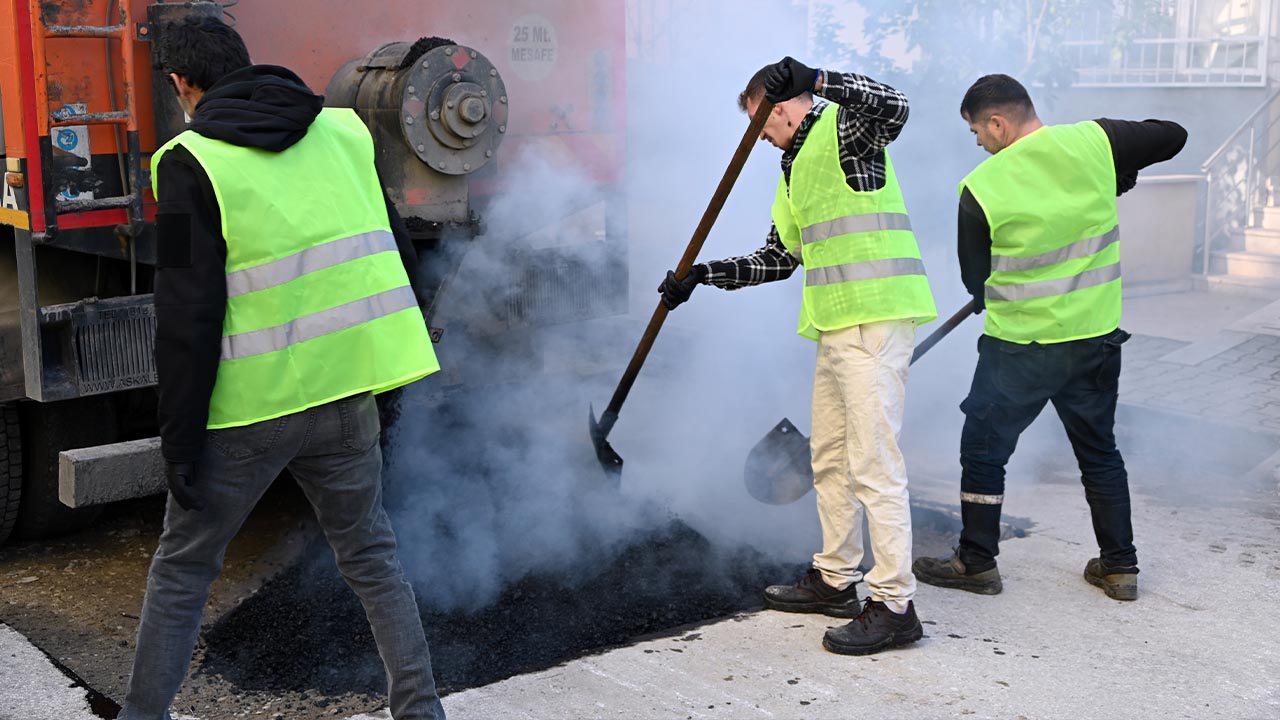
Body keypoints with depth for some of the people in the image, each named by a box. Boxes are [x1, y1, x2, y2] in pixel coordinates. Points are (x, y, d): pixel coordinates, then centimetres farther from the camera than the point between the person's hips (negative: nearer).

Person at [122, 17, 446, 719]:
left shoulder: (190, 162, -8)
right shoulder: (343, 132, 7)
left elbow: (187, 317, -12)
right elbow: (395, 255, 12)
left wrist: (180, 442, -7)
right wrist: (377, 359, 22)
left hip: (247, 406, -4)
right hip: (345, 394, 4)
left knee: (180, 571, 14)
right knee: (372, 558, 18)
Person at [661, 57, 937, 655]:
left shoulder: (843, 129, -3)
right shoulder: (795, 168, 23)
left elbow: (892, 107, -26)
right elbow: (778, 258, 26)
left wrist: (815, 80, -28)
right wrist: (703, 274, 19)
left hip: (878, 320, -10)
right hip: (837, 325, 10)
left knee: (874, 462, -10)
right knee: (830, 458, 17)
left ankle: (894, 605, -5)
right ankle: (835, 579, 30)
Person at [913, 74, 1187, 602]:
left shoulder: (982, 188, -14)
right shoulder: (1095, 142, -6)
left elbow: (975, 276, -2)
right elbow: (1172, 136, 9)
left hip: (1019, 346, -4)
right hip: (1096, 338, 5)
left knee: (983, 449, 11)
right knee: (1099, 452, 18)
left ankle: (977, 563, 17)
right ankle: (1120, 567, 24)